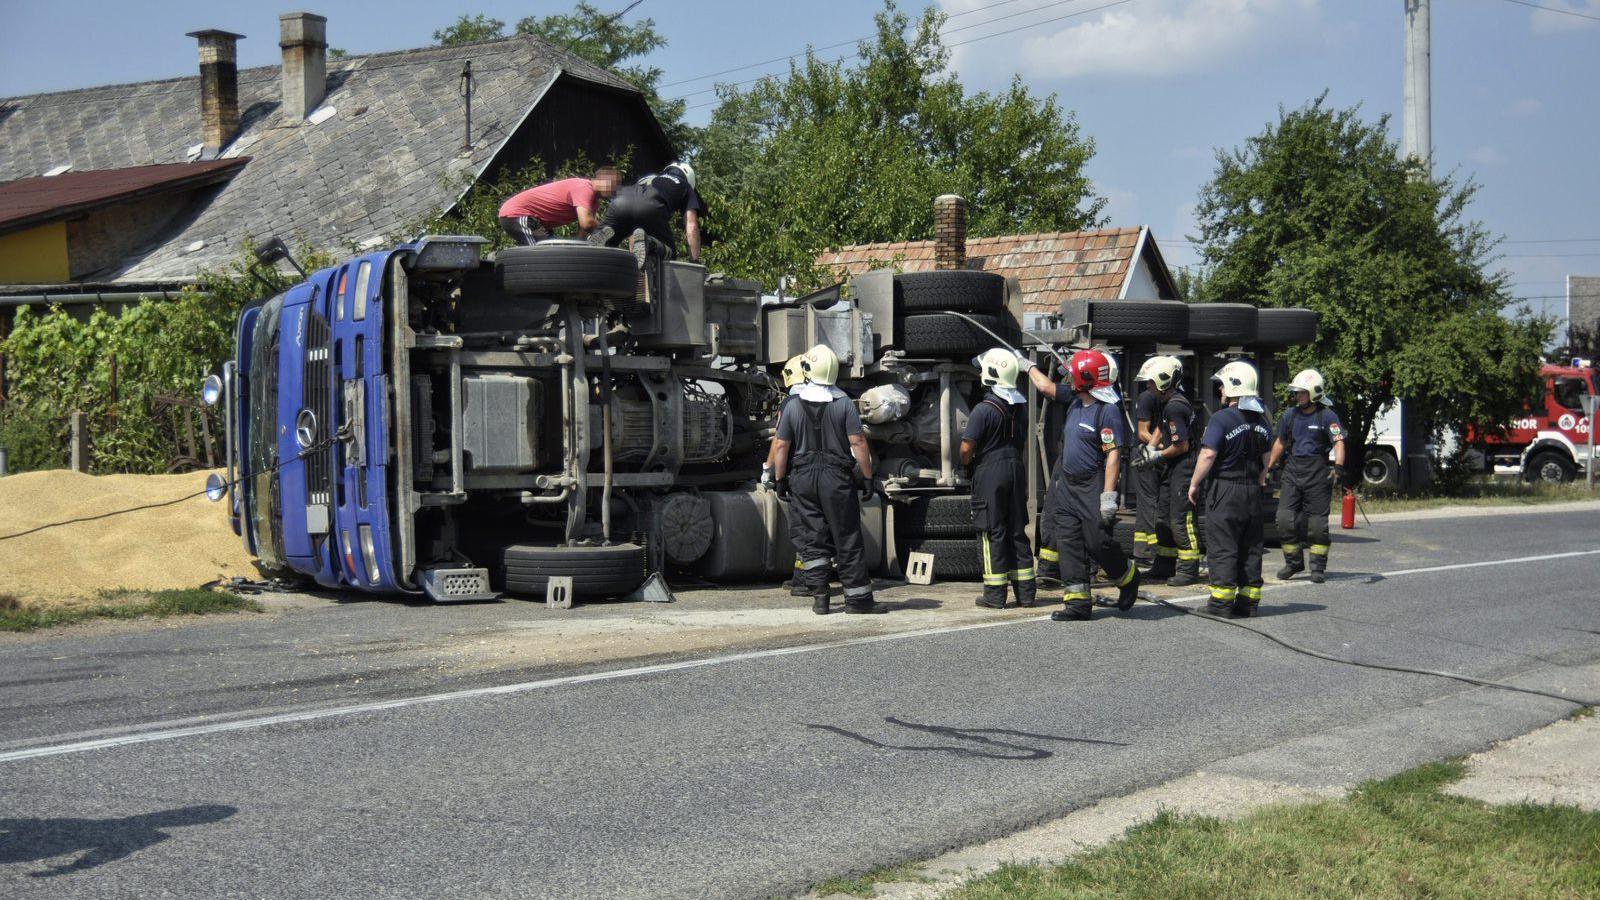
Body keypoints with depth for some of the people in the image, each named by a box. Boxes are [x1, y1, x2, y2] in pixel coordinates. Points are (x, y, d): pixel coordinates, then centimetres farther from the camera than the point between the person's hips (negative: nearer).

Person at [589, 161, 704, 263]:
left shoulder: (647, 178, 45)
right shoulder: (686, 187, 32)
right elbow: (691, 226, 22)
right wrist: (695, 261, 24)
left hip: (619, 203, 4)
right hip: (650, 208, -4)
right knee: (666, 250, 11)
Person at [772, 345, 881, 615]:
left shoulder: (794, 406, 1)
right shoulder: (844, 403, -6)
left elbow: (781, 445, 2)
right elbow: (858, 442, -9)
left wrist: (780, 479, 10)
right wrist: (867, 476, -3)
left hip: (804, 478, 3)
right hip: (837, 478, -2)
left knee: (814, 538, 8)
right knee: (848, 541, 3)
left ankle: (819, 596, 4)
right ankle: (857, 597, 5)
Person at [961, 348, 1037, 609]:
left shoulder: (984, 409, -15)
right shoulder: (1021, 407, 7)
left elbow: (966, 449, -15)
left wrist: (966, 461, 8)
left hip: (990, 472, -6)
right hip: (1017, 470, 6)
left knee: (992, 533, -1)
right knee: (1017, 531, 11)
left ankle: (995, 594, 1)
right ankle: (1025, 591, 14)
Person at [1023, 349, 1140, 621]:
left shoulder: (1108, 410, -17)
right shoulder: (1075, 400, 7)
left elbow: (1113, 455, -21)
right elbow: (1046, 387, 25)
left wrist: (1108, 496, -25)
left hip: (1092, 486, -8)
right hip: (1066, 484, 8)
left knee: (1098, 542, -5)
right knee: (1068, 543, 4)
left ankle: (1128, 579, 23)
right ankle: (1077, 602, 8)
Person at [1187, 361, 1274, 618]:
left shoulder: (1222, 418, -12)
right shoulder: (1261, 421, 11)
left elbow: (1208, 455, -17)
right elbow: (1265, 460, 16)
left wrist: (1194, 484, -8)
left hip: (1225, 490, -7)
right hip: (1252, 491, 7)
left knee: (1222, 548, -3)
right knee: (1251, 548, 10)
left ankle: (1221, 603, -4)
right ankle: (1248, 603, 13)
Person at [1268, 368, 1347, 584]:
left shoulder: (1327, 416, -5)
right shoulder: (1290, 415, 10)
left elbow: (1338, 443, -14)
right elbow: (1280, 443, 21)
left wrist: (1338, 467, -29)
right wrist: (1268, 467, 22)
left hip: (1317, 475, -5)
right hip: (1292, 472, 5)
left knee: (1317, 523, 0)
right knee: (1285, 519, -1)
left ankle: (1318, 568, 9)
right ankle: (1293, 563, 14)